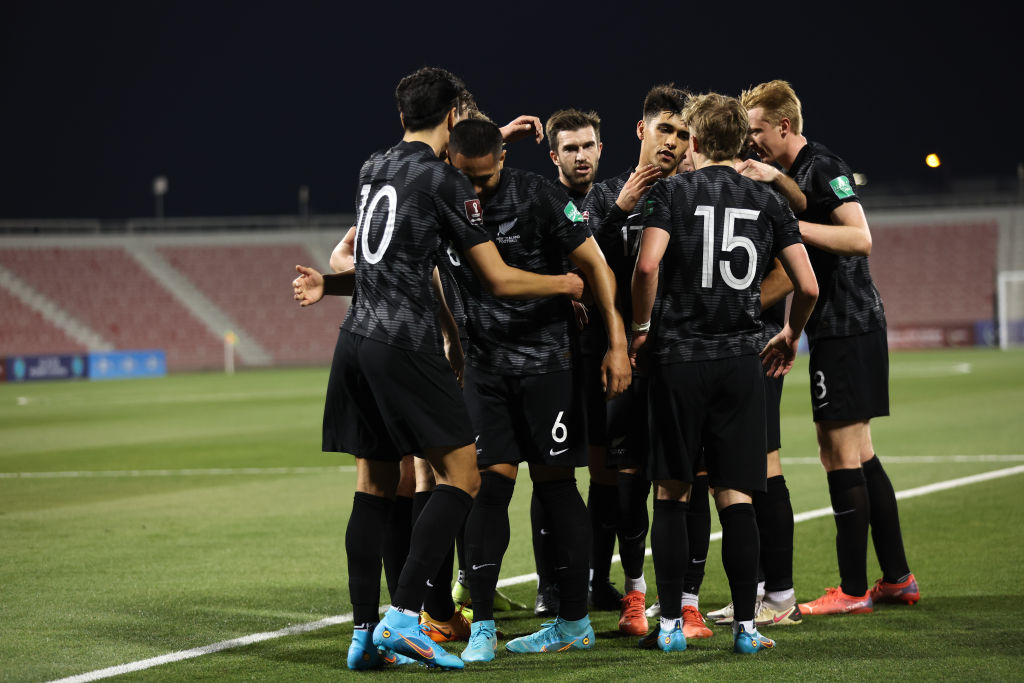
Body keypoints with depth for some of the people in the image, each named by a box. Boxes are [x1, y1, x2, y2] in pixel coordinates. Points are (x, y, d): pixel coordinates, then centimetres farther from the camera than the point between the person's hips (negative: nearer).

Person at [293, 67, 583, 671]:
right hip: (406, 346, -7)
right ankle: (404, 615, -13)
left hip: (357, 342, 8)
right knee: (462, 478, -2)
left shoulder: (373, 170, 14)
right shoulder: (445, 181, -6)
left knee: (373, 490, 10)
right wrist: (565, 285, 12)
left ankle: (366, 631, 6)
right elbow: (500, 280, -4)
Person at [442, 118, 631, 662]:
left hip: (545, 359, -4)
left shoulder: (536, 197, -11)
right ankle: (482, 628, -3)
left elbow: (593, 265, -8)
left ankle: (575, 622, 9)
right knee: (491, 483, -4)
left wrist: (617, 342, -11)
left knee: (554, 484, 0)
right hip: (484, 365, 4)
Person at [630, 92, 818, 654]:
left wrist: (642, 327, 0)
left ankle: (670, 624, 6)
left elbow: (647, 265, -16)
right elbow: (808, 287, 4)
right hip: (741, 361, 2)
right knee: (736, 496, 3)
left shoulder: (672, 192, -1)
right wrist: (790, 337, 22)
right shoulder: (766, 201, 8)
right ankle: (745, 626, 0)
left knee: (672, 493, 6)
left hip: (678, 359, -2)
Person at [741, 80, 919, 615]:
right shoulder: (793, 175, 17)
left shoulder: (823, 168, -13)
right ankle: (897, 578, 19)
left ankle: (853, 591, -3)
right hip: (841, 327, 10)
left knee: (840, 452, -7)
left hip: (846, 328, -10)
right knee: (858, 454, 13)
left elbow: (860, 238, -23)